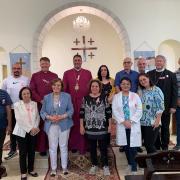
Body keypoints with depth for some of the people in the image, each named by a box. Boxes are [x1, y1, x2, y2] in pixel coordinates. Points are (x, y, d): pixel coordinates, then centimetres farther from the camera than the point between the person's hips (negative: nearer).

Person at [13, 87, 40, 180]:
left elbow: (37, 117, 4)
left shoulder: (34, 104, 7)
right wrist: (30, 128, -17)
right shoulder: (17, 104, -4)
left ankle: (31, 170, 28)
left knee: (32, 152, 11)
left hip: (33, 132, 3)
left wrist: (35, 127, -12)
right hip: (22, 132, -3)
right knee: (23, 153, 4)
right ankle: (23, 172, 18)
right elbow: (19, 119, -12)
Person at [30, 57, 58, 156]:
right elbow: (32, 90, 2)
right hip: (39, 104, 0)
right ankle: (41, 148, 9)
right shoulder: (35, 75, 9)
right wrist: (41, 100, -9)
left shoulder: (54, 76, 11)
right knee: (40, 125, 2)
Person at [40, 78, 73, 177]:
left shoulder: (67, 96, -1)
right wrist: (50, 117, -16)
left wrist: (62, 116, -18)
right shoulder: (47, 97, 3)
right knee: (52, 147, 7)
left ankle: (64, 167, 25)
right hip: (51, 125, 1)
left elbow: (71, 110, -4)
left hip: (64, 124, -1)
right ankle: (53, 168, 22)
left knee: (63, 146, 9)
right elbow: (42, 112, 2)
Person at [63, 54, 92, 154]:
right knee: (73, 123, 4)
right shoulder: (67, 73, 10)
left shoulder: (88, 73, 9)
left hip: (84, 102, 0)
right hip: (71, 102, 1)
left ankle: (84, 145, 12)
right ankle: (73, 145, 16)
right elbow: (64, 88, 6)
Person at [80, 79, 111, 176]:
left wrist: (109, 125, -2)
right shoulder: (85, 98, 1)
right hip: (89, 128, 2)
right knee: (92, 147, 12)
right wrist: (81, 126, 1)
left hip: (102, 127, -1)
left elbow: (108, 112, 0)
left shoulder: (104, 97, -2)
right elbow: (82, 113, 4)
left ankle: (105, 166, 21)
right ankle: (94, 165, 28)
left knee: (103, 147, 6)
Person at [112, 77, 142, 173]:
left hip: (134, 125, -1)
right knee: (125, 145, 10)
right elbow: (115, 111, -3)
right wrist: (123, 121, -12)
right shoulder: (116, 97, 4)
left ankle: (133, 166, 9)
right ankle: (130, 163, 28)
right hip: (122, 125, 2)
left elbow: (139, 110, -4)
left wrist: (131, 121, -12)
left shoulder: (135, 96, 2)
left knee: (132, 145, -5)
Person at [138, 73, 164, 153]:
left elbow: (160, 106, -13)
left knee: (149, 144, -2)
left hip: (152, 123, -5)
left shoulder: (156, 90, -7)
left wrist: (157, 120, -18)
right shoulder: (141, 91, 12)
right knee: (146, 143, 11)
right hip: (141, 122, 6)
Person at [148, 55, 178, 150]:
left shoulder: (171, 75, 0)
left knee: (165, 127, 10)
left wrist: (173, 106, -8)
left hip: (166, 106, -1)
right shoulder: (149, 74, 4)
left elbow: (174, 92, -3)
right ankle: (156, 146, 23)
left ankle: (165, 147, 25)